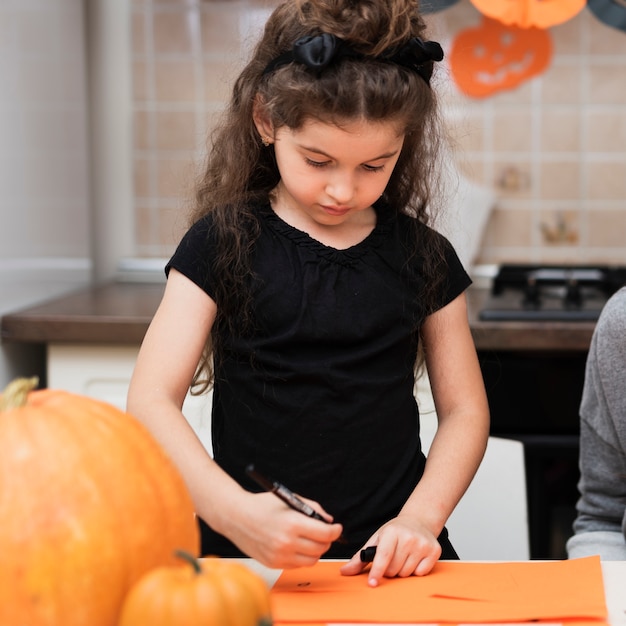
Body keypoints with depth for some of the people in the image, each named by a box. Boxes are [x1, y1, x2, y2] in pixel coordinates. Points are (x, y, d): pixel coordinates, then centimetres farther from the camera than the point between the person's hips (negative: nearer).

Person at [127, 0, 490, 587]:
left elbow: (465, 409, 12)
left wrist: (420, 518, -7)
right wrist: (233, 510, -23)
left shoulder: (423, 257, 8)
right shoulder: (224, 243, 1)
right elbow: (151, 399, -7)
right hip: (250, 558, -1)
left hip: (391, 561, 2)